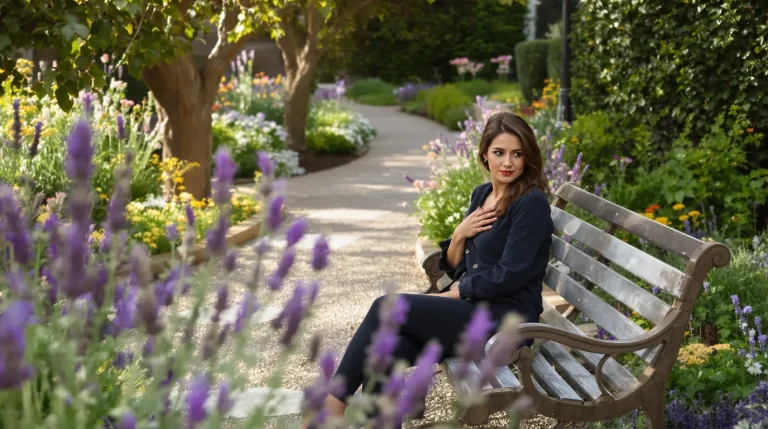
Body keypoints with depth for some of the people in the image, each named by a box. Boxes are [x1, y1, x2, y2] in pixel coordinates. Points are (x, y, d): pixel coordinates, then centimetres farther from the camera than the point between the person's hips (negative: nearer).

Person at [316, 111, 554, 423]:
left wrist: (450, 295, -8)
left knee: (386, 308, -18)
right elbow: (453, 268, 16)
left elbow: (509, 276, -16)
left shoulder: (531, 203, -9)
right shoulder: (481, 194, 14)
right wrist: (460, 234, -4)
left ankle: (336, 401, -7)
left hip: (504, 319, -7)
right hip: (472, 308, 7)